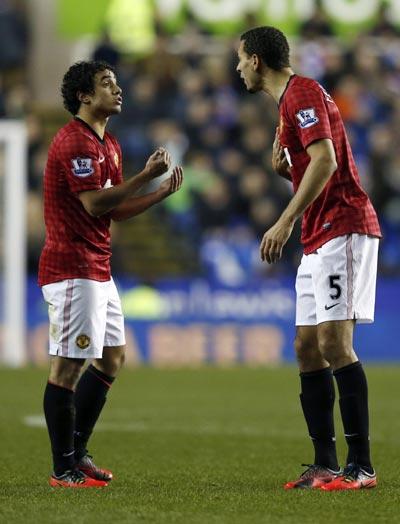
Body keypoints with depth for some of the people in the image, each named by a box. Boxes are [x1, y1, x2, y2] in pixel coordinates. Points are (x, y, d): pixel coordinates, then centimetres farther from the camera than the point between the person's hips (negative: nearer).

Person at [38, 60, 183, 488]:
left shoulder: (108, 145, 18)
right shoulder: (74, 141, -14)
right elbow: (95, 203, -22)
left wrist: (162, 193, 8)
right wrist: (145, 175, -18)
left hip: (97, 270, 11)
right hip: (72, 270, -11)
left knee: (112, 357, 14)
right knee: (68, 365, -7)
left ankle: (77, 452, 20)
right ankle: (64, 469, -3)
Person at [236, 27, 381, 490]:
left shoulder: (302, 93, -9)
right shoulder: (290, 101, 22)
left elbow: (325, 160, -21)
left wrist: (285, 222, -24)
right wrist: (283, 167, 7)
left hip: (343, 230, -10)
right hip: (319, 239, 10)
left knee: (334, 343, -14)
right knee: (307, 348, 7)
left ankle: (361, 466, -14)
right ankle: (325, 465, 9)